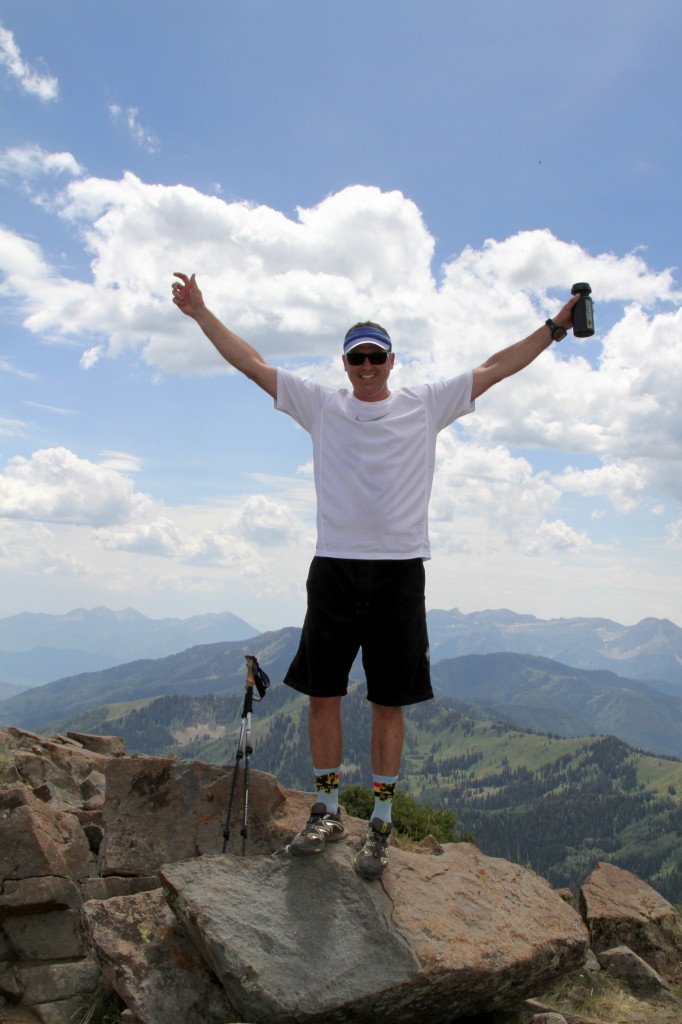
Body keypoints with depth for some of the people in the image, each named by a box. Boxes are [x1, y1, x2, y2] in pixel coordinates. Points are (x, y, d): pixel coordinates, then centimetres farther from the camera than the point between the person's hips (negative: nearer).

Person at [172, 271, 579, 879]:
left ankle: (381, 824, 17)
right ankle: (327, 811, 23)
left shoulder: (425, 405, 7)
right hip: (334, 568, 1)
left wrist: (557, 326, 7)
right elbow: (253, 363, 10)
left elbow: (495, 369, 9)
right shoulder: (321, 404, 9)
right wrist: (200, 312, 9)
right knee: (323, 693, 6)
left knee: (390, 703, 4)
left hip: (400, 572, -1)